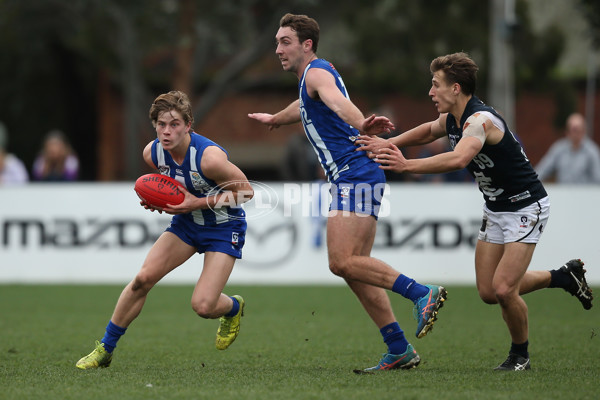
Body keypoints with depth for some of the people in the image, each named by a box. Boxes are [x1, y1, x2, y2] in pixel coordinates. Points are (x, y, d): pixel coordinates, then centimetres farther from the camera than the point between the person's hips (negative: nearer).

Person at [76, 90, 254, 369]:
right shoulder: (153, 153, -12)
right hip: (187, 221, 5)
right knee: (143, 278, -9)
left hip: (224, 226, -5)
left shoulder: (208, 157, -31)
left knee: (203, 306, -16)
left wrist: (199, 203, -27)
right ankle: (105, 349, 5)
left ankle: (234, 307, 23)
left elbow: (246, 191, -20)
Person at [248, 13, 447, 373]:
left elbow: (337, 101, -31)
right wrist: (273, 119, 69)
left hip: (356, 175, -10)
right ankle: (400, 350, 5)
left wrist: (361, 125, -51)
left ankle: (423, 293, -19)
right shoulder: (309, 80, 24)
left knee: (343, 262, -19)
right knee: (355, 267, 6)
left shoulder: (317, 71, -7)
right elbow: (303, 108, 49)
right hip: (352, 180, 10)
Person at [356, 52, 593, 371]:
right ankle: (564, 277, 26)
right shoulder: (451, 119, -1)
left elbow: (458, 159, -47)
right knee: (488, 292, 7)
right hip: (495, 210, 9)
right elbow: (429, 130, 24)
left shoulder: (481, 120, -29)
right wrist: (389, 143, 11)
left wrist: (407, 166, -51)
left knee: (504, 290, -17)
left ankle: (520, 356, 9)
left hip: (526, 207, -9)